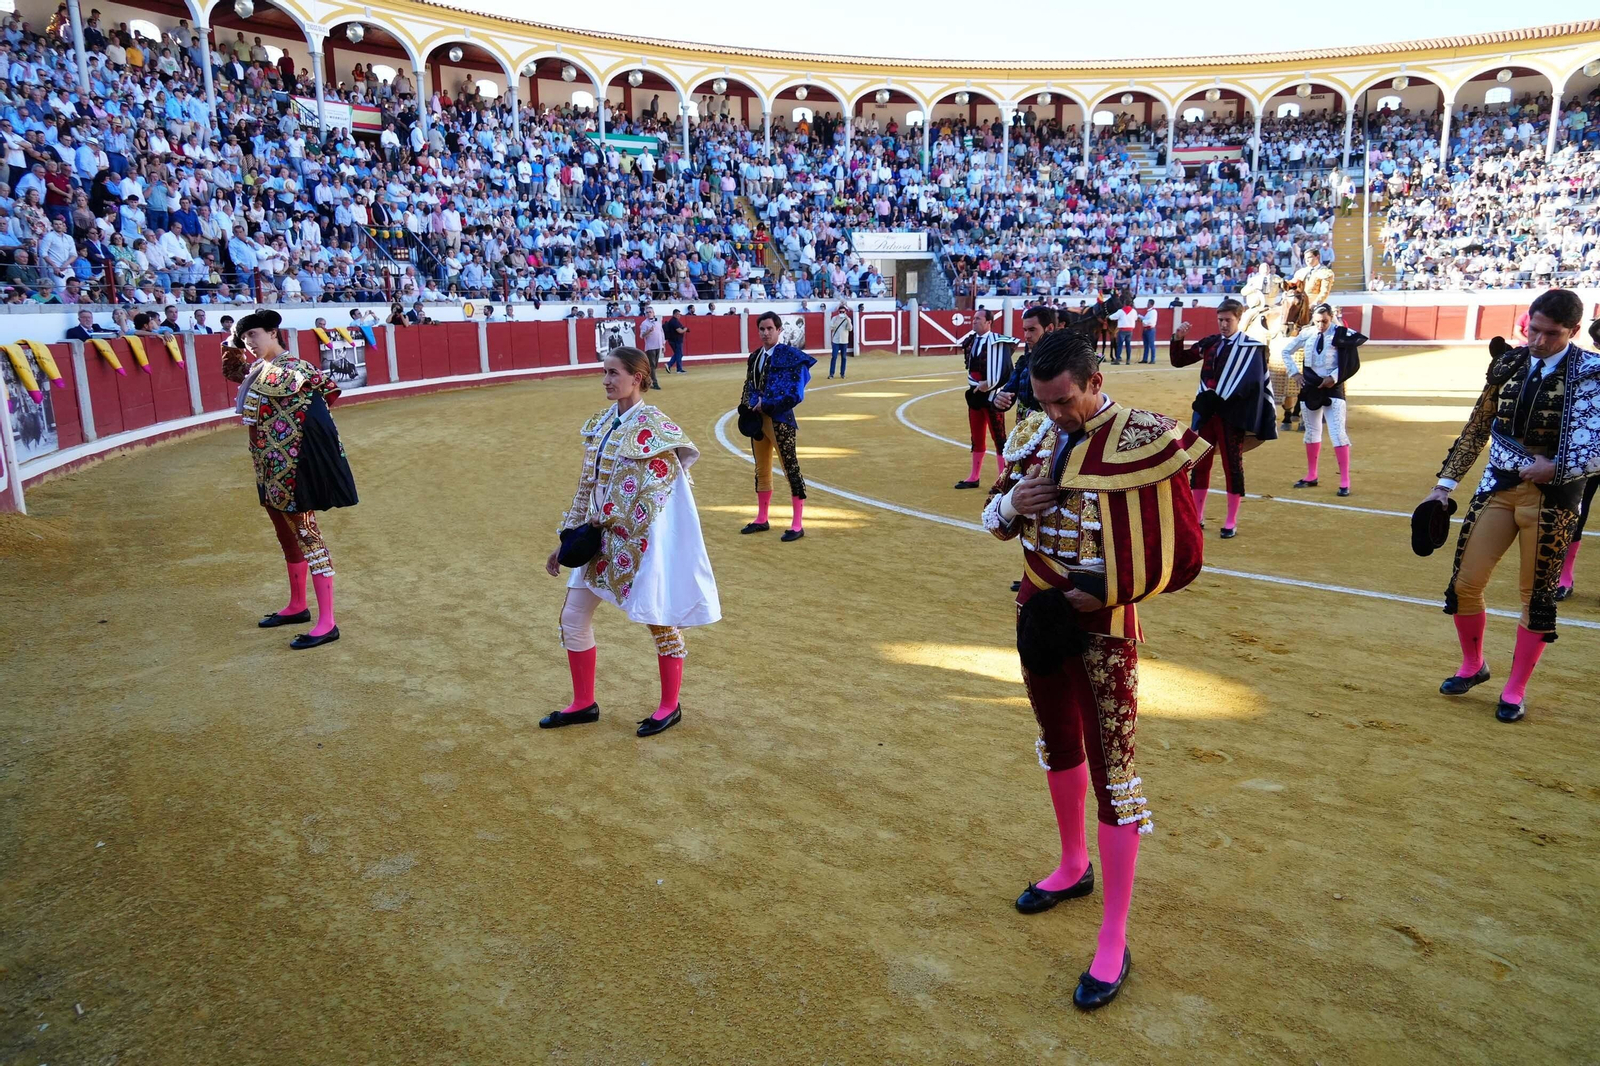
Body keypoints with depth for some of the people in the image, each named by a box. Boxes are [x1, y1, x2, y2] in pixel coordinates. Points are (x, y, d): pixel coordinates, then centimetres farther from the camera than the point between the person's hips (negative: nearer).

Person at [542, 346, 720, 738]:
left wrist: (606, 517, -12)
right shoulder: (601, 424, 7)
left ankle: (670, 707, 25)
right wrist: (566, 540, 12)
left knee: (660, 621, 7)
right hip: (603, 539, 8)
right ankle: (583, 704, 27)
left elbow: (651, 494, -16)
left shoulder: (653, 428, -15)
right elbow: (587, 487, 12)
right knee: (573, 616, 10)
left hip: (642, 541, -8)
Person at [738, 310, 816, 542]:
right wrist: (748, 406, -4)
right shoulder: (754, 357, 10)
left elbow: (795, 394, -18)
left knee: (791, 469, -2)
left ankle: (797, 525, 4)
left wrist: (766, 405, -15)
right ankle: (762, 519, 27)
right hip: (758, 419, 7)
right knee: (762, 470, 15)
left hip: (780, 420, -7)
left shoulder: (790, 355, -11)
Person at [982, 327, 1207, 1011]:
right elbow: (995, 516, 11)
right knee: (1059, 744, 22)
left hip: (1102, 628, -6)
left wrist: (1105, 593, -19)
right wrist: (1011, 504, -12)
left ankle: (1114, 943, 11)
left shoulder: (1144, 444, -18)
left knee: (1112, 769, 0)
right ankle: (1074, 866, 46)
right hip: (1037, 614, 7)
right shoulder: (1033, 435, 1)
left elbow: (1182, 555, -15)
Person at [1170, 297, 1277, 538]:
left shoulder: (1252, 347, -4)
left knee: (1233, 465, 3)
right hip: (1206, 412, 5)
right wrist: (1178, 339, -9)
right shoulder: (1211, 343, 8)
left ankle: (1232, 522, 11)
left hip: (1232, 414, -5)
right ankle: (1197, 516, 22)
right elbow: (1179, 361, 10)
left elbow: (1255, 383, -13)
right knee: (1200, 462, 10)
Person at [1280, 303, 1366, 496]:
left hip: (1332, 388, -4)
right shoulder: (1306, 334, 0)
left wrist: (1334, 377, -17)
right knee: (1312, 432, 15)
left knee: (1338, 433, -9)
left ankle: (1345, 482, -6)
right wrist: (1295, 373, 4)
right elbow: (1286, 351, 13)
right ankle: (1311, 476, 27)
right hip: (1310, 387, 5)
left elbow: (1351, 362, -12)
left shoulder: (1340, 334, -10)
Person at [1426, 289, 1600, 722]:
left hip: (1552, 497, -3)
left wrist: (1556, 468, -27)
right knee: (1465, 582, 4)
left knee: (1537, 595, 6)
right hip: (1498, 487, 4)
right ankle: (1473, 666, 28)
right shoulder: (1508, 362, 3)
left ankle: (1515, 690, 21)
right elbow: (1477, 428, 9)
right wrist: (1446, 483, 7)